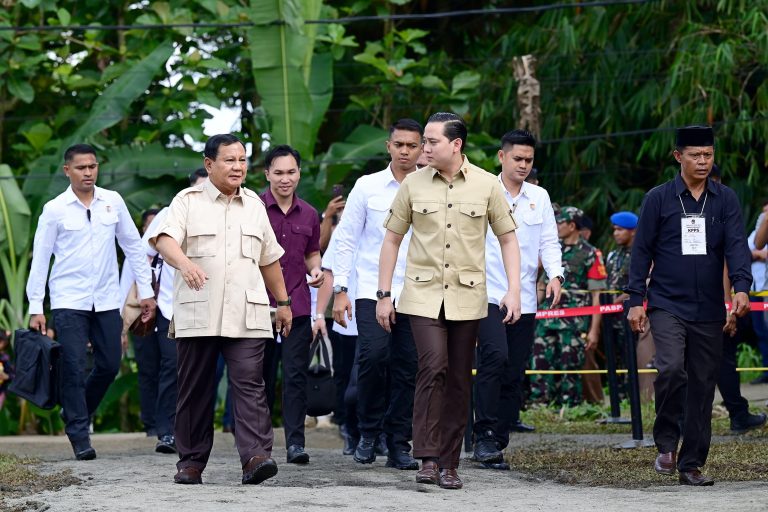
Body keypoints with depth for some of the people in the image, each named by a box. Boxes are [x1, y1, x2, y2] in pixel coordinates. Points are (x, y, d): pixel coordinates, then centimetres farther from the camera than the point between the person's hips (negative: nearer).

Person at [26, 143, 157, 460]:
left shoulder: (113, 202, 4)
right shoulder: (55, 209, -4)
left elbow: (132, 246, 11)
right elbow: (40, 259, -1)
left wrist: (146, 290, 9)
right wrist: (35, 308, -4)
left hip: (106, 300, 3)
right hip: (69, 300, -3)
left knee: (109, 365, 5)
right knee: (74, 369, -7)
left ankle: (77, 414, 29)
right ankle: (79, 437, -1)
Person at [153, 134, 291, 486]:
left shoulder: (253, 204, 17)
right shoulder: (188, 201, 4)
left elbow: (269, 259, 25)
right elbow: (165, 239, -14)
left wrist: (283, 302, 25)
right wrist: (184, 263, -34)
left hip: (246, 316, 2)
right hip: (197, 315, -2)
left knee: (249, 384, -10)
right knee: (195, 389, 3)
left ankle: (255, 457, -18)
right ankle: (191, 461, 10)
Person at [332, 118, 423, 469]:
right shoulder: (367, 187, 5)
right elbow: (346, 239, 7)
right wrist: (340, 289, 1)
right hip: (373, 291, -1)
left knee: (407, 368, 1)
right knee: (373, 356, -17)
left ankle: (399, 444, 10)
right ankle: (369, 432, 2)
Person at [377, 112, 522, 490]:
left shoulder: (486, 185, 0)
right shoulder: (413, 184, 2)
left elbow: (508, 238, 6)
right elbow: (392, 239, 8)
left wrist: (513, 290, -5)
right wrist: (384, 295, 4)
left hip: (467, 298, 1)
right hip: (423, 293, -1)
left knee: (458, 381, 4)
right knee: (433, 366, -19)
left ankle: (449, 464, 12)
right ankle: (428, 458, -16)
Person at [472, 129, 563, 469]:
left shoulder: (539, 197, 12)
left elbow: (548, 241, 11)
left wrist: (555, 275, -6)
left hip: (524, 298, 5)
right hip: (488, 293, -5)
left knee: (515, 372, 4)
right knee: (495, 356, -23)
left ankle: (498, 443, 10)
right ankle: (484, 437, -18)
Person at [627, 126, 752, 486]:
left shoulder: (725, 199, 6)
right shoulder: (658, 199, 2)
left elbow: (736, 244, -4)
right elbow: (642, 250, 3)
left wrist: (741, 287, -21)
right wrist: (636, 300, -3)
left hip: (709, 311, 2)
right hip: (667, 305, -2)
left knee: (703, 386, 4)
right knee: (671, 369, -23)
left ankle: (691, 465, 13)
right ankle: (667, 443, -3)